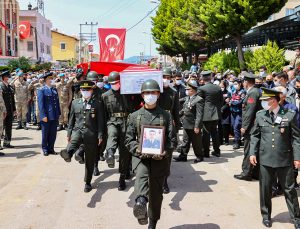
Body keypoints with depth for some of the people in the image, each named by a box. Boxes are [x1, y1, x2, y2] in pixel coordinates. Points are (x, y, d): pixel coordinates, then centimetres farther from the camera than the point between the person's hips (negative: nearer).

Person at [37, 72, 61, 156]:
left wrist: (58, 114, 11)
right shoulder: (41, 90, -5)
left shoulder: (55, 90, 14)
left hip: (55, 116, 5)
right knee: (45, 134, 6)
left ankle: (51, 148, 20)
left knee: (53, 134, 9)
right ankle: (45, 149, 18)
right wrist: (43, 115, -16)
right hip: (46, 116, -5)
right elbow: (40, 104, -9)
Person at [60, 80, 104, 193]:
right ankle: (68, 153, -68)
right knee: (73, 141, -36)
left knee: (90, 161, 5)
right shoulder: (75, 103, 9)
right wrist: (69, 133, 10)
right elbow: (71, 119, 13)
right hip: (78, 130, 1)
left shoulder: (97, 104, 1)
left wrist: (100, 136, -6)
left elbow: (100, 121, 0)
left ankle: (88, 183, 19)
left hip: (91, 134, -1)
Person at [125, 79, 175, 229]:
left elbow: (171, 139, 3)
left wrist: (164, 153, -14)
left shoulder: (166, 115, 6)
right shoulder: (135, 116, 7)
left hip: (160, 158, 1)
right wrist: (137, 150, -13)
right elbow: (129, 139, 6)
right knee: (141, 175, -34)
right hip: (140, 156, 0)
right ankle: (140, 202, -59)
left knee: (156, 193, 7)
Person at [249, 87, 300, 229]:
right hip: (265, 159, 2)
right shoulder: (260, 115, 2)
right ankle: (266, 215, 29)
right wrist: (253, 152, 0)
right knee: (265, 189, 11)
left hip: (285, 159, -2)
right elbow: (255, 136, 8)